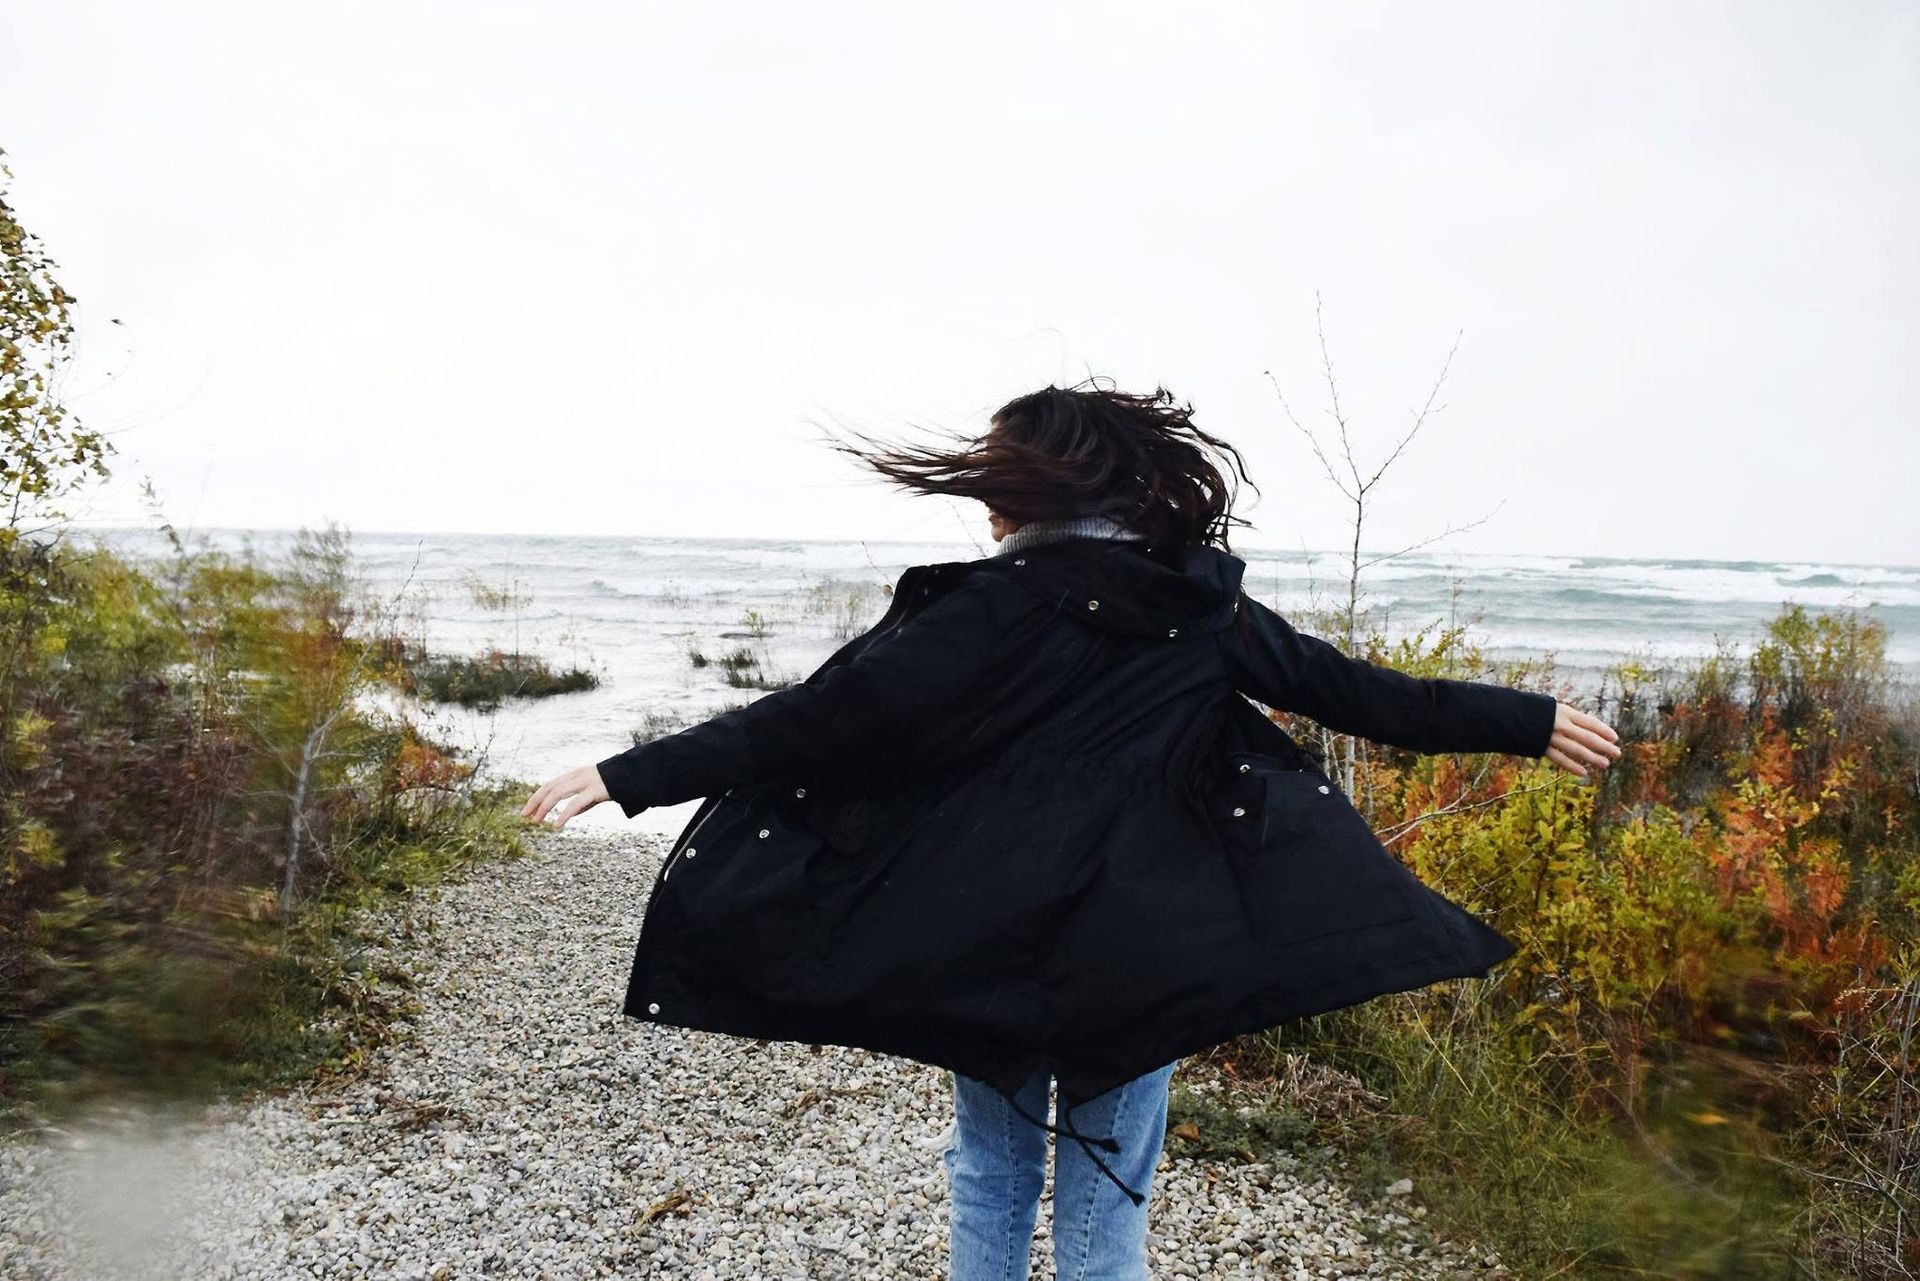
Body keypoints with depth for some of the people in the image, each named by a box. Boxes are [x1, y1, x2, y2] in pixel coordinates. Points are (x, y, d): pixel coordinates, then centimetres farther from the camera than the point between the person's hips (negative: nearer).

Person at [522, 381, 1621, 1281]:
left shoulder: (989, 610, -12)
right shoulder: (1204, 608, -2)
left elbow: (819, 717, -16)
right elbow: (1363, 694, 4)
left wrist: (631, 776, -12)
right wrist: (1532, 722, 16)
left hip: (986, 948, -1)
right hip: (1147, 954, 2)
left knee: (993, 1173, 19)